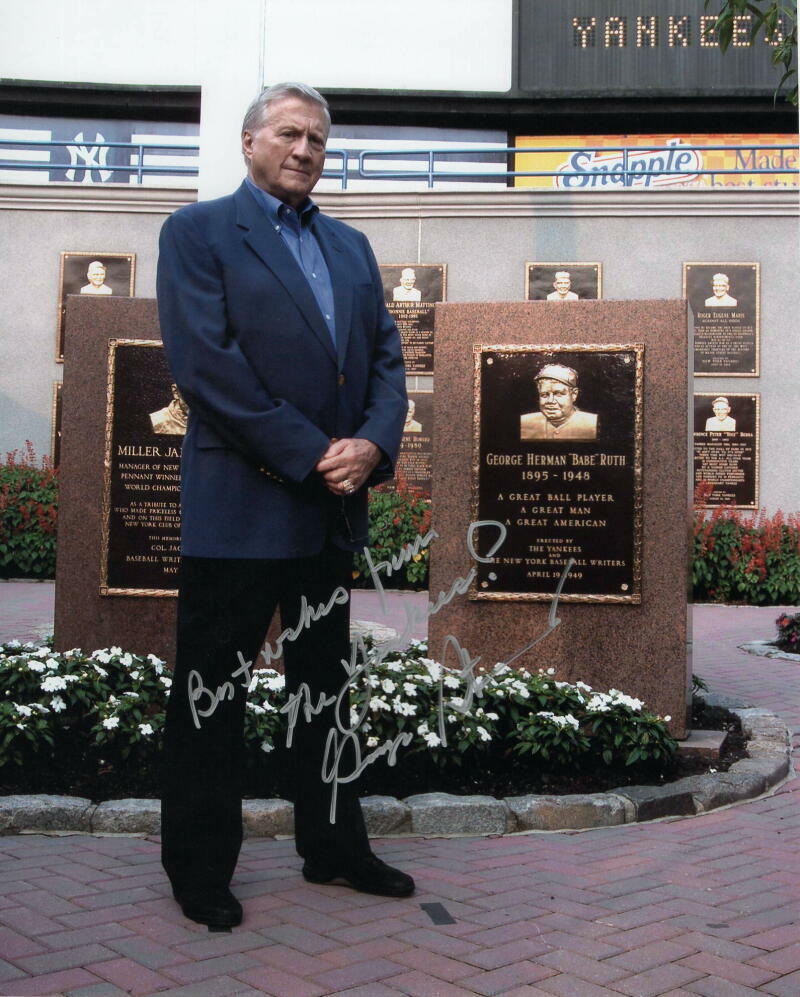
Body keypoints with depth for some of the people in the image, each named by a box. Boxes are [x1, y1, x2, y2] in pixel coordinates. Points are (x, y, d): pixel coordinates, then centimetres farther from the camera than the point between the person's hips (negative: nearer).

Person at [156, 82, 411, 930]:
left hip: (330, 507, 6)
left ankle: (333, 848, 29)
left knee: (326, 690, 15)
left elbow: (386, 358, 11)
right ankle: (200, 871, 19)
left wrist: (372, 444, -9)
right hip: (238, 504, -6)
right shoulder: (198, 232, -1)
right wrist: (309, 455, -16)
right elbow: (205, 364, -14)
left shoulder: (350, 246, 17)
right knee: (211, 694, 4)